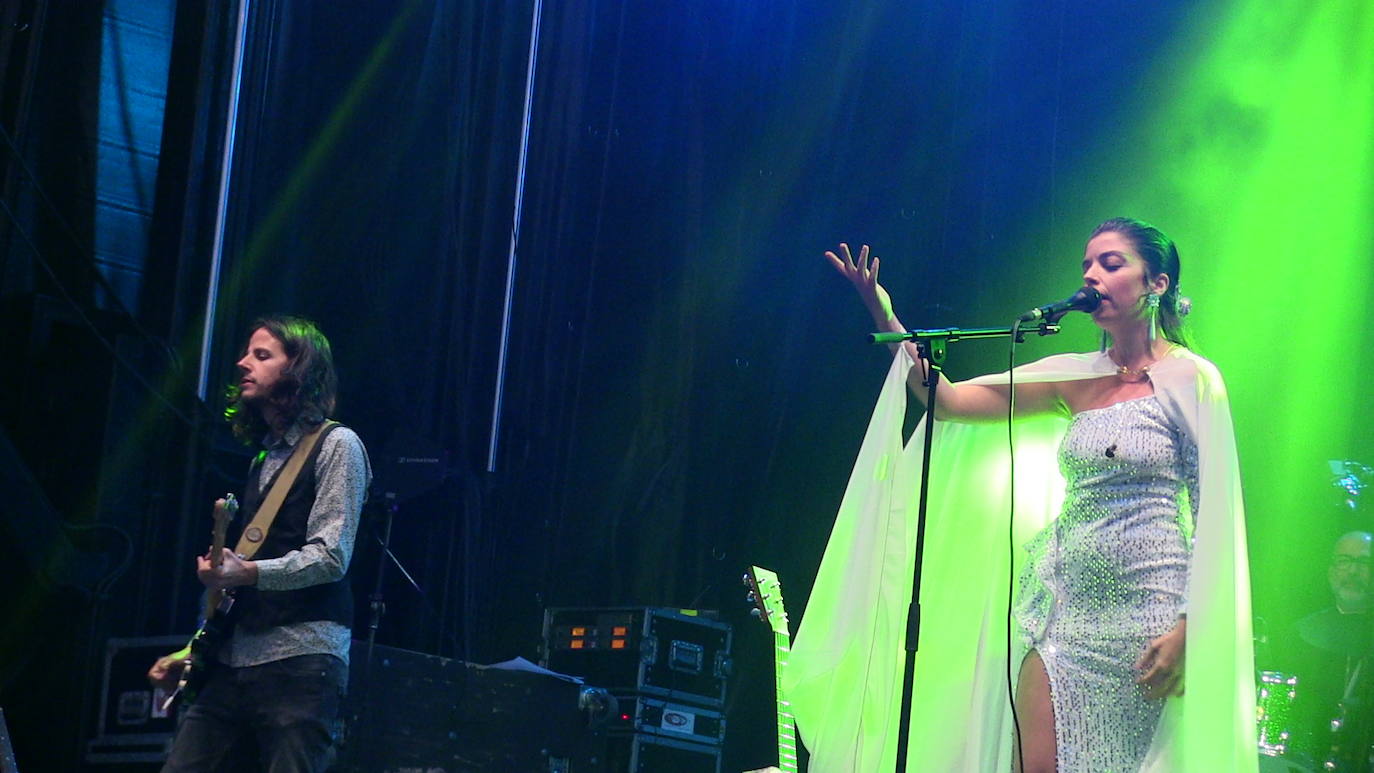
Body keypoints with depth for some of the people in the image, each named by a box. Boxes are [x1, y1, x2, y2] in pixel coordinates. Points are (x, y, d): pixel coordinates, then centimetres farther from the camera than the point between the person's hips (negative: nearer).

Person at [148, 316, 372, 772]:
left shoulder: (335, 445, -1)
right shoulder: (264, 456, 23)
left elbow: (330, 557, -12)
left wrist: (249, 573, -24)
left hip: (301, 660, -8)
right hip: (235, 661, 8)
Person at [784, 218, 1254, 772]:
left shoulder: (1190, 379, -2)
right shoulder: (1074, 378, 12)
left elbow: (1214, 514, -7)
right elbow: (949, 400, 7)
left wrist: (1188, 628, -15)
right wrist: (889, 323, -6)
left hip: (1146, 615, -4)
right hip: (1063, 607, 4)